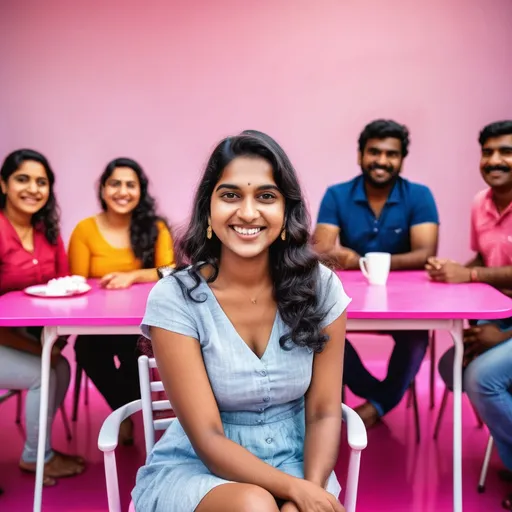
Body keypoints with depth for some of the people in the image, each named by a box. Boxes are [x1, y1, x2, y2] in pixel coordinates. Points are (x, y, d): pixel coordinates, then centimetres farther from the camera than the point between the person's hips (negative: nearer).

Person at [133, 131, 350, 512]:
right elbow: (207, 438, -16)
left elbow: (324, 412, -3)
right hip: (196, 469, -1)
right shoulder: (174, 298, -15)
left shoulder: (319, 286, -7)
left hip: (293, 463, 2)